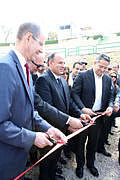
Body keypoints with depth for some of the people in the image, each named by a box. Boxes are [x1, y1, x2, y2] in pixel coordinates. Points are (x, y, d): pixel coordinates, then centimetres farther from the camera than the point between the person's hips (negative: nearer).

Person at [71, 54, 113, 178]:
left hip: (98, 116, 5)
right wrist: (83, 108, -23)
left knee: (93, 142, 20)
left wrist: (110, 107, -9)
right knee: (80, 141, 13)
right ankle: (80, 165, 36)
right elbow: (74, 93, -13)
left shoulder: (108, 79, 6)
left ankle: (90, 164, 43)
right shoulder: (82, 75, -10)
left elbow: (110, 96, 11)